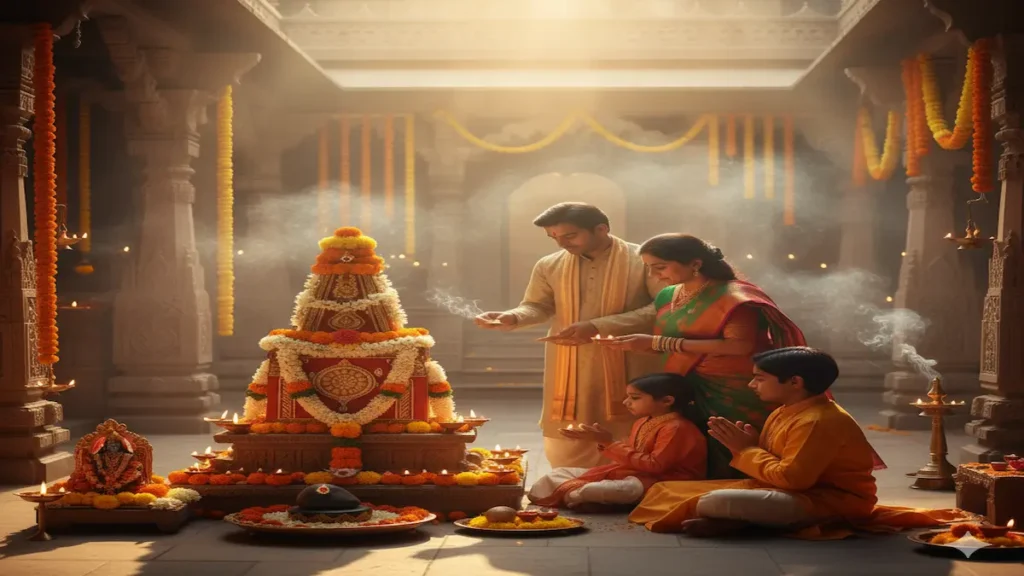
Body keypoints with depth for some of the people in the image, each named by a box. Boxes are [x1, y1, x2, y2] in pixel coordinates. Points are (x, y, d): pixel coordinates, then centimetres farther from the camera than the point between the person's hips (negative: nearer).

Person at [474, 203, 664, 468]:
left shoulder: (644, 260, -6)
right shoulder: (549, 266, 10)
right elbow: (538, 307, 14)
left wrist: (598, 327, -21)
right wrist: (511, 318, -13)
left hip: (627, 369, -4)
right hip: (569, 372, 4)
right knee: (567, 453, 4)